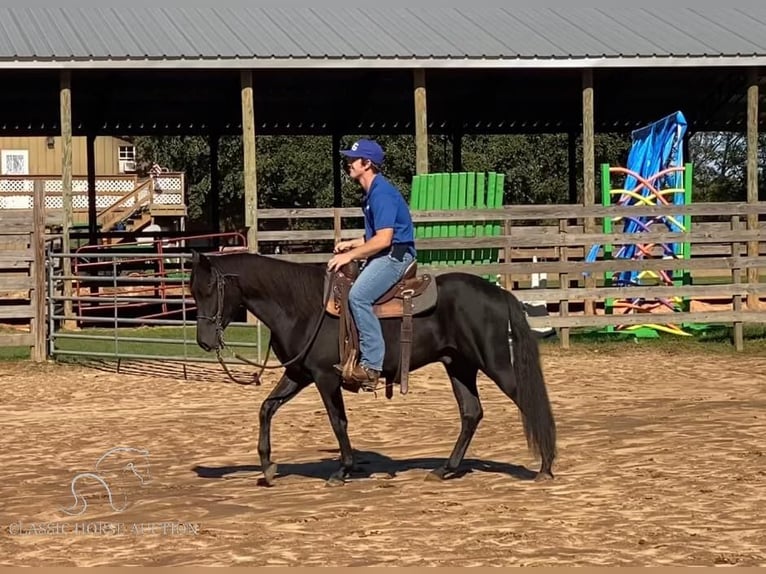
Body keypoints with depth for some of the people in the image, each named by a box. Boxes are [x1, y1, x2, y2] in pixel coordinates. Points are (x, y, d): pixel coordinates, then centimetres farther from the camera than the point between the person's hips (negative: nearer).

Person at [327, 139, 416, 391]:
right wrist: (351, 244, 13)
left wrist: (350, 255, -17)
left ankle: (371, 365, -27)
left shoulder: (382, 193, -16)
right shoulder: (371, 193, 17)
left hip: (395, 256, -11)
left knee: (358, 295, -28)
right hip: (382, 256, 11)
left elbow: (383, 239, -23)